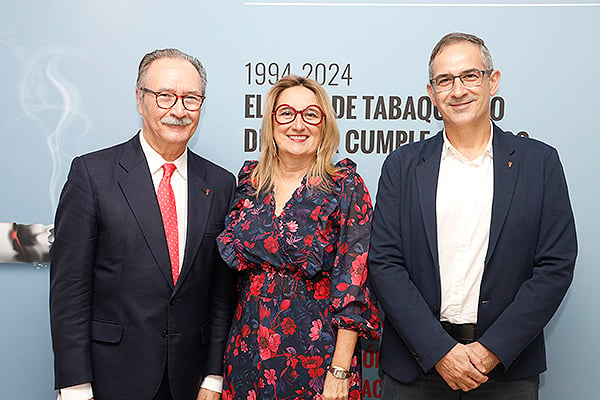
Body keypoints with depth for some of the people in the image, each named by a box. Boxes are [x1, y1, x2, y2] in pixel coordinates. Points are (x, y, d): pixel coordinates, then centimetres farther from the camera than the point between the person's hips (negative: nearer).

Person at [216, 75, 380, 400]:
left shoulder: (345, 186, -9)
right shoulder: (249, 179, 3)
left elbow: (353, 282, -12)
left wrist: (340, 372, -15)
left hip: (315, 351, -3)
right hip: (248, 346, 4)